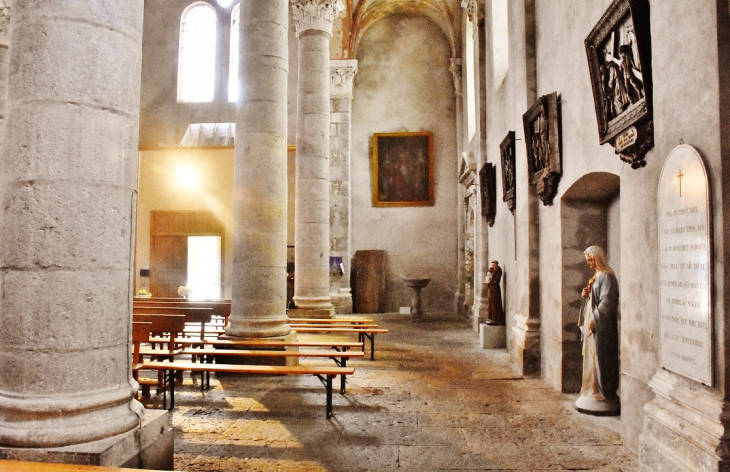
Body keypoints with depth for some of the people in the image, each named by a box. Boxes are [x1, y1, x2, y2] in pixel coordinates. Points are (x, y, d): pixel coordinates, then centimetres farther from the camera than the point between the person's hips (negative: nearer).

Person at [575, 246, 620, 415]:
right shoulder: (596, 276, 15)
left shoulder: (606, 276, -14)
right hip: (592, 323, 10)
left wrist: (594, 320, -21)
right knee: (591, 358, 12)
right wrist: (586, 295, 2)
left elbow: (606, 301, -20)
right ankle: (593, 392, 20)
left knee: (600, 359, -5)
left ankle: (603, 396, 3)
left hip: (602, 326, -10)